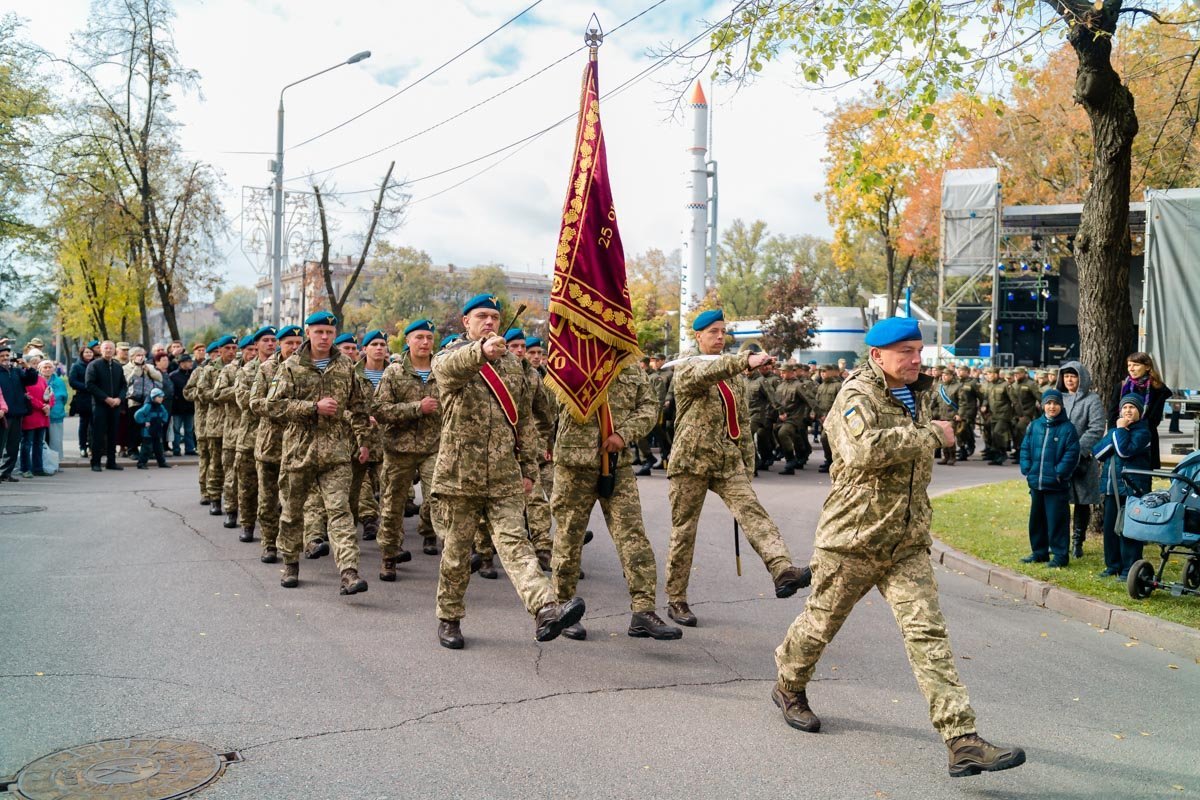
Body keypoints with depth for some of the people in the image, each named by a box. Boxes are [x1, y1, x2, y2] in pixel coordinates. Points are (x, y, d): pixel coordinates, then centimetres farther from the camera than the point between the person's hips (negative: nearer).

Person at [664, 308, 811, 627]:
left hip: (728, 462, 4)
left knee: (752, 511, -19)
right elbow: (704, 373, -27)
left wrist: (747, 464, 15)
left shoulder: (734, 376, 17)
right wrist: (746, 360, -42)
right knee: (684, 531, 3)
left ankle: (783, 571, -36)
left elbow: (742, 422, 20)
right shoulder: (686, 370, -1)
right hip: (691, 460, -4)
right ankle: (676, 600, 14)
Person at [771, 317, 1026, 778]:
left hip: (908, 542, 6)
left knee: (927, 632, -4)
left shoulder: (917, 394, 13)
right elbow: (865, 449, -34)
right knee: (821, 622, 12)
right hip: (853, 537, -6)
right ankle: (789, 688, 39)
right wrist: (931, 435, -25)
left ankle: (963, 742, -8)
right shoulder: (857, 395, -13)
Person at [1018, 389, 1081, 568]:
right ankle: (1039, 552, 26)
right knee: (1037, 519, 14)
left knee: (1057, 520, -1)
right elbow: (1025, 449, 9)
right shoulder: (1034, 426, 7)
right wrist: (1027, 470, -1)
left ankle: (1060, 555, 8)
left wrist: (1059, 473, -14)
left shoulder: (1067, 428, -5)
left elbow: (1072, 454, -10)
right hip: (1036, 483, 5)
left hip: (1056, 485, -5)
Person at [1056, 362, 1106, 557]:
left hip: (1082, 459, -3)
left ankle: (1078, 542, 15)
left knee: (1082, 501, 6)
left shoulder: (1092, 400, -3)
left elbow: (1096, 429, -12)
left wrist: (1078, 450, -19)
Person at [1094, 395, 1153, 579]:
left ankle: (1129, 568, 2)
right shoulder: (1114, 430, 17)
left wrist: (1121, 429, -10)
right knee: (1110, 527, 10)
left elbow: (1125, 451, -20)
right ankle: (1113, 564, 20)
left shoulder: (1142, 432, -4)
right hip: (1111, 487, 7)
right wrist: (1115, 433, -5)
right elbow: (1097, 452, 4)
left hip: (1131, 488, -7)